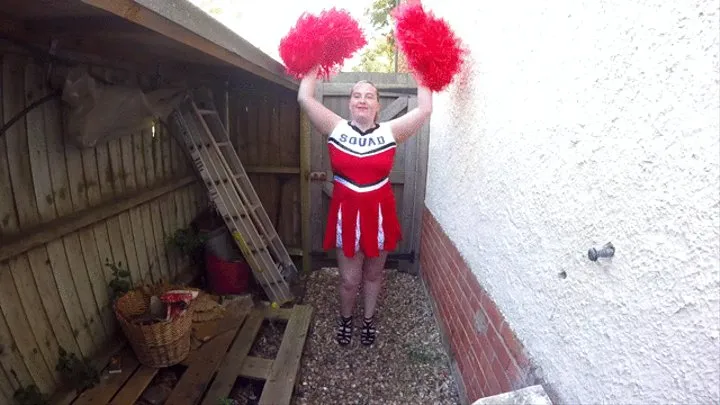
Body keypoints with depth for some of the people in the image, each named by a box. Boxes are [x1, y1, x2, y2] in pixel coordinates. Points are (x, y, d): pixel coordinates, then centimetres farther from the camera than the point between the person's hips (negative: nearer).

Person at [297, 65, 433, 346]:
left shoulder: (390, 132, -3)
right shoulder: (336, 129, -3)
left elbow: (425, 109, -10)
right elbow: (305, 98, -9)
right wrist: (314, 66, -1)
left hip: (379, 214, 1)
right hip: (346, 213, 0)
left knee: (373, 274, 19)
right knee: (349, 279, 10)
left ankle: (368, 319, 45)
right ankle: (345, 318, 42)